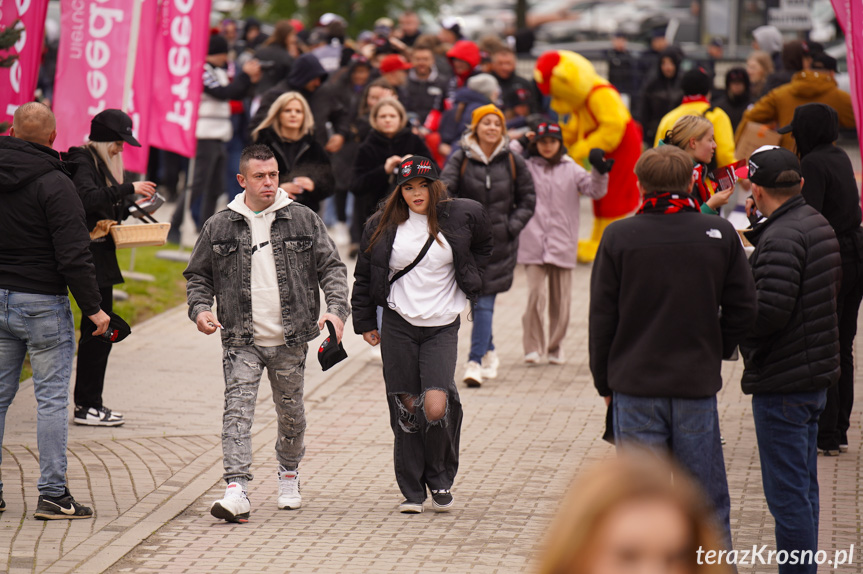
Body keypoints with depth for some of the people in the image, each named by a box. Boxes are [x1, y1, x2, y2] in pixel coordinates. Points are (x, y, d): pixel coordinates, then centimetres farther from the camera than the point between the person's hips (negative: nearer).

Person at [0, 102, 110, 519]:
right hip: (43, 304, -6)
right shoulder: (54, 184, -14)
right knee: (52, 397, 0)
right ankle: (53, 495, 0)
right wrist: (92, 308, -11)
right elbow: (74, 254, -17)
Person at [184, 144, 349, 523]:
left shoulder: (303, 220, 4)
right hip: (240, 339, -1)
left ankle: (288, 475, 39)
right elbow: (198, 275, 13)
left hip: (290, 339, 1)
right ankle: (236, 491, -22)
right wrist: (200, 308, -6)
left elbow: (331, 267, 5)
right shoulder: (219, 227, 4)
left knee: (290, 411, 14)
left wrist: (336, 309, -11)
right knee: (237, 410, -15)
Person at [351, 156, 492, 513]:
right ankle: (412, 490, 14)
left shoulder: (461, 217, 0)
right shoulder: (383, 226, 2)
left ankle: (440, 478, 9)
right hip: (398, 326, 1)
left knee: (436, 406, -16)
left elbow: (483, 247, 21)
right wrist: (364, 322, 12)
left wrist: (470, 281, 13)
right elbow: (364, 278, 12)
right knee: (407, 408, 2)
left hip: (442, 326, -1)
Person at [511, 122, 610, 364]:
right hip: (533, 244, -2)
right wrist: (519, 143, -5)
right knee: (536, 295, -13)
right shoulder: (527, 168, 6)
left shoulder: (571, 169, 8)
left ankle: (555, 347, 22)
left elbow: (595, 190, 0)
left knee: (561, 299, 7)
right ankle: (533, 346, 0)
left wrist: (600, 172, -18)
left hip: (562, 244, 2)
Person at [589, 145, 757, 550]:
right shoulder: (720, 235, -2)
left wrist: (604, 381, 9)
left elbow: (602, 318, -2)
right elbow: (743, 309, 2)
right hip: (698, 384, 1)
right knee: (708, 500, 10)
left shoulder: (618, 237, -6)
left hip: (636, 384, -1)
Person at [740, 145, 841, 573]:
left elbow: (769, 312, -27)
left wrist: (724, 319, -10)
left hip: (783, 384, -10)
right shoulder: (819, 226, 10)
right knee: (804, 489, 19)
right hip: (816, 374, 10)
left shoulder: (781, 239, -20)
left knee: (788, 496, -4)